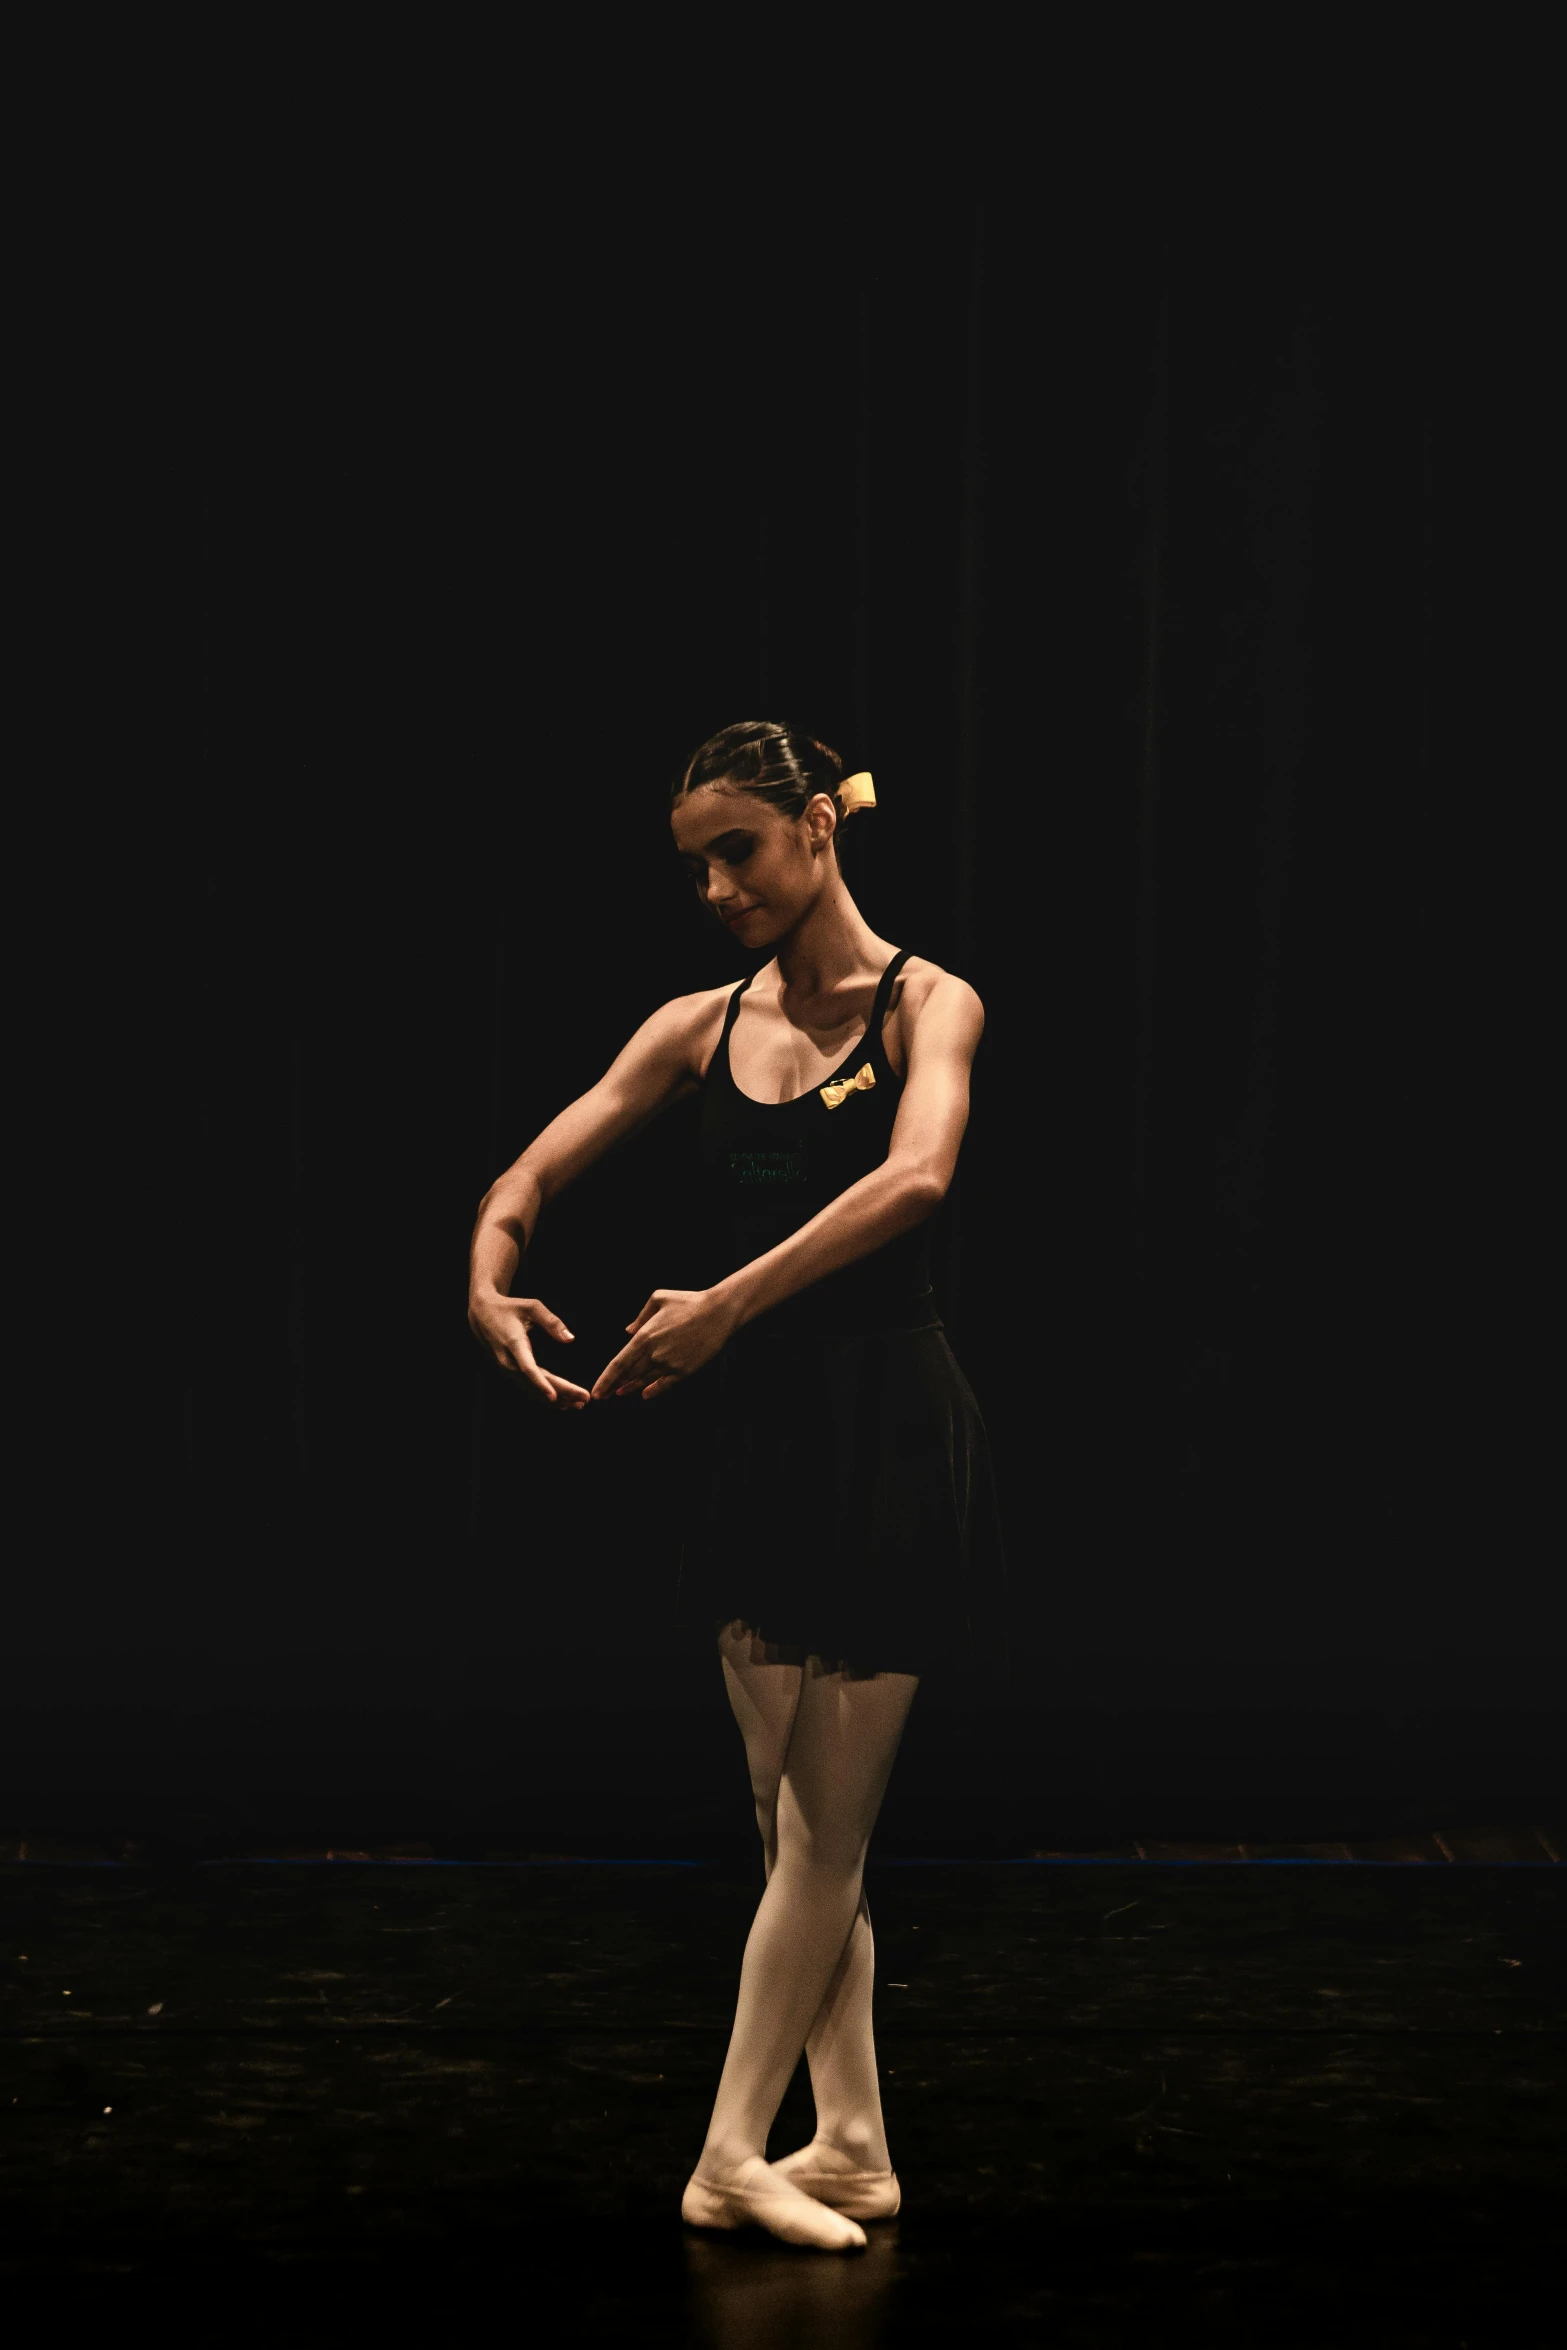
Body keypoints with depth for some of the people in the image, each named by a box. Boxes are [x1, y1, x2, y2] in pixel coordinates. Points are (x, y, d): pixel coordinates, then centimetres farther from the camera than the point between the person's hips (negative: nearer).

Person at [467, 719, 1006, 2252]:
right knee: (794, 1824, 9)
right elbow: (533, 1172, 4)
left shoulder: (925, 1005, -7)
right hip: (758, 1437, 6)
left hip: (890, 1437, -6)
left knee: (827, 1826, -1)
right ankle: (853, 2150, 19)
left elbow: (915, 1175, -27)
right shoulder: (702, 1026, 8)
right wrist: (489, 1280, -18)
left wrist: (726, 1306, -34)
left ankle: (732, 2157, 6)